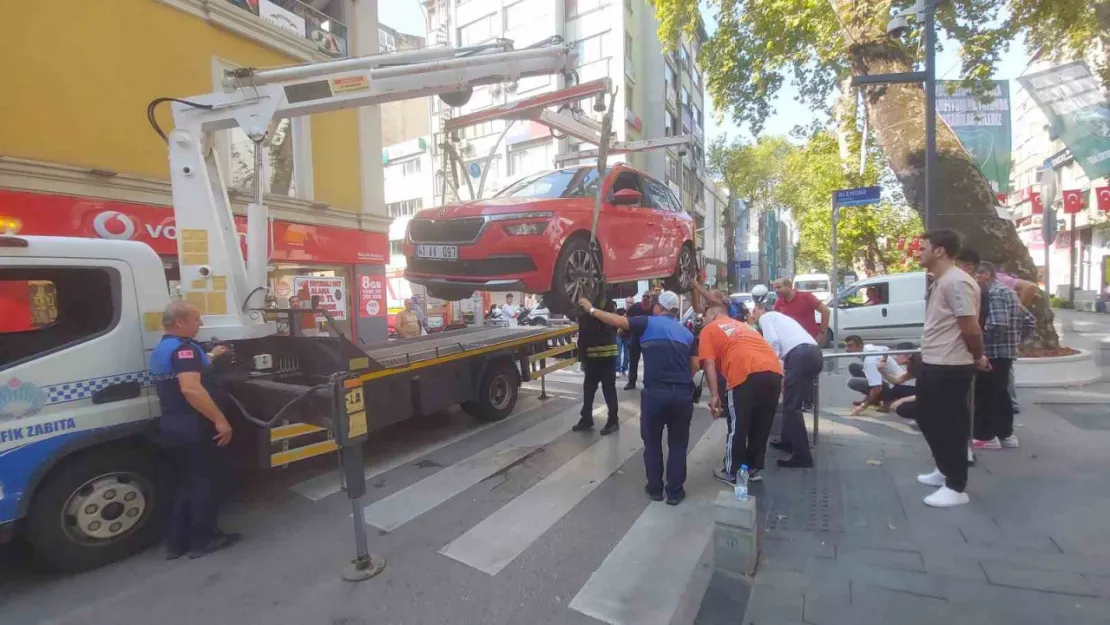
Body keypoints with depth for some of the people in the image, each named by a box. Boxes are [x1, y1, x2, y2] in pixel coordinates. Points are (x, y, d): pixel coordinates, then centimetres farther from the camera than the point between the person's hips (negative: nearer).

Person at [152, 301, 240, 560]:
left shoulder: (161, 349, 15)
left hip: (173, 426, 10)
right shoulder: (184, 347, -19)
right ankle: (203, 539, 13)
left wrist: (209, 357, 35)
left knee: (187, 482, 18)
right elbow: (191, 388, -31)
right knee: (203, 482, 3)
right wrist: (220, 420, -29)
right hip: (192, 427, -10)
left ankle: (177, 541, 23)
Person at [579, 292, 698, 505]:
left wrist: (591, 310, 4)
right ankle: (675, 492, 20)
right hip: (683, 394, 3)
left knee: (652, 442, 15)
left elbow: (618, 321, -6)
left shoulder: (648, 323, 1)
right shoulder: (686, 333, 14)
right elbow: (694, 365, 12)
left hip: (655, 393, -3)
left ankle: (655, 488, 24)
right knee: (678, 444, 15)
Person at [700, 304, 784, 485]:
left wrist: (714, 395, -1)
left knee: (737, 426, 8)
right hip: (774, 371, 6)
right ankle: (755, 468, 31)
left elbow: (709, 364, 3)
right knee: (762, 425, 19)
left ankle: (733, 473, 20)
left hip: (747, 374, -6)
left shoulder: (709, 330, 16)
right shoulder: (743, 325, 34)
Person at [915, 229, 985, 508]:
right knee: (928, 419, 20)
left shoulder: (957, 281, -19)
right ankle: (944, 470, 36)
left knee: (950, 425, 1)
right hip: (931, 365, 10)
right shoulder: (939, 282, 13)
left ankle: (956, 487, 14)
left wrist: (977, 358, -5)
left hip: (950, 368, -10)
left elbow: (971, 328, -19)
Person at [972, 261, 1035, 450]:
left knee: (984, 395, -3)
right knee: (1000, 393, 17)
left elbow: (998, 324, -25)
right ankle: (1006, 434, 24)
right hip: (1007, 352, 10)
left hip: (993, 353, -10)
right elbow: (1029, 320, 22)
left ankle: (986, 436, 2)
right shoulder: (1008, 291, 17)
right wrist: (1016, 339, 19)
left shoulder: (994, 293, -14)